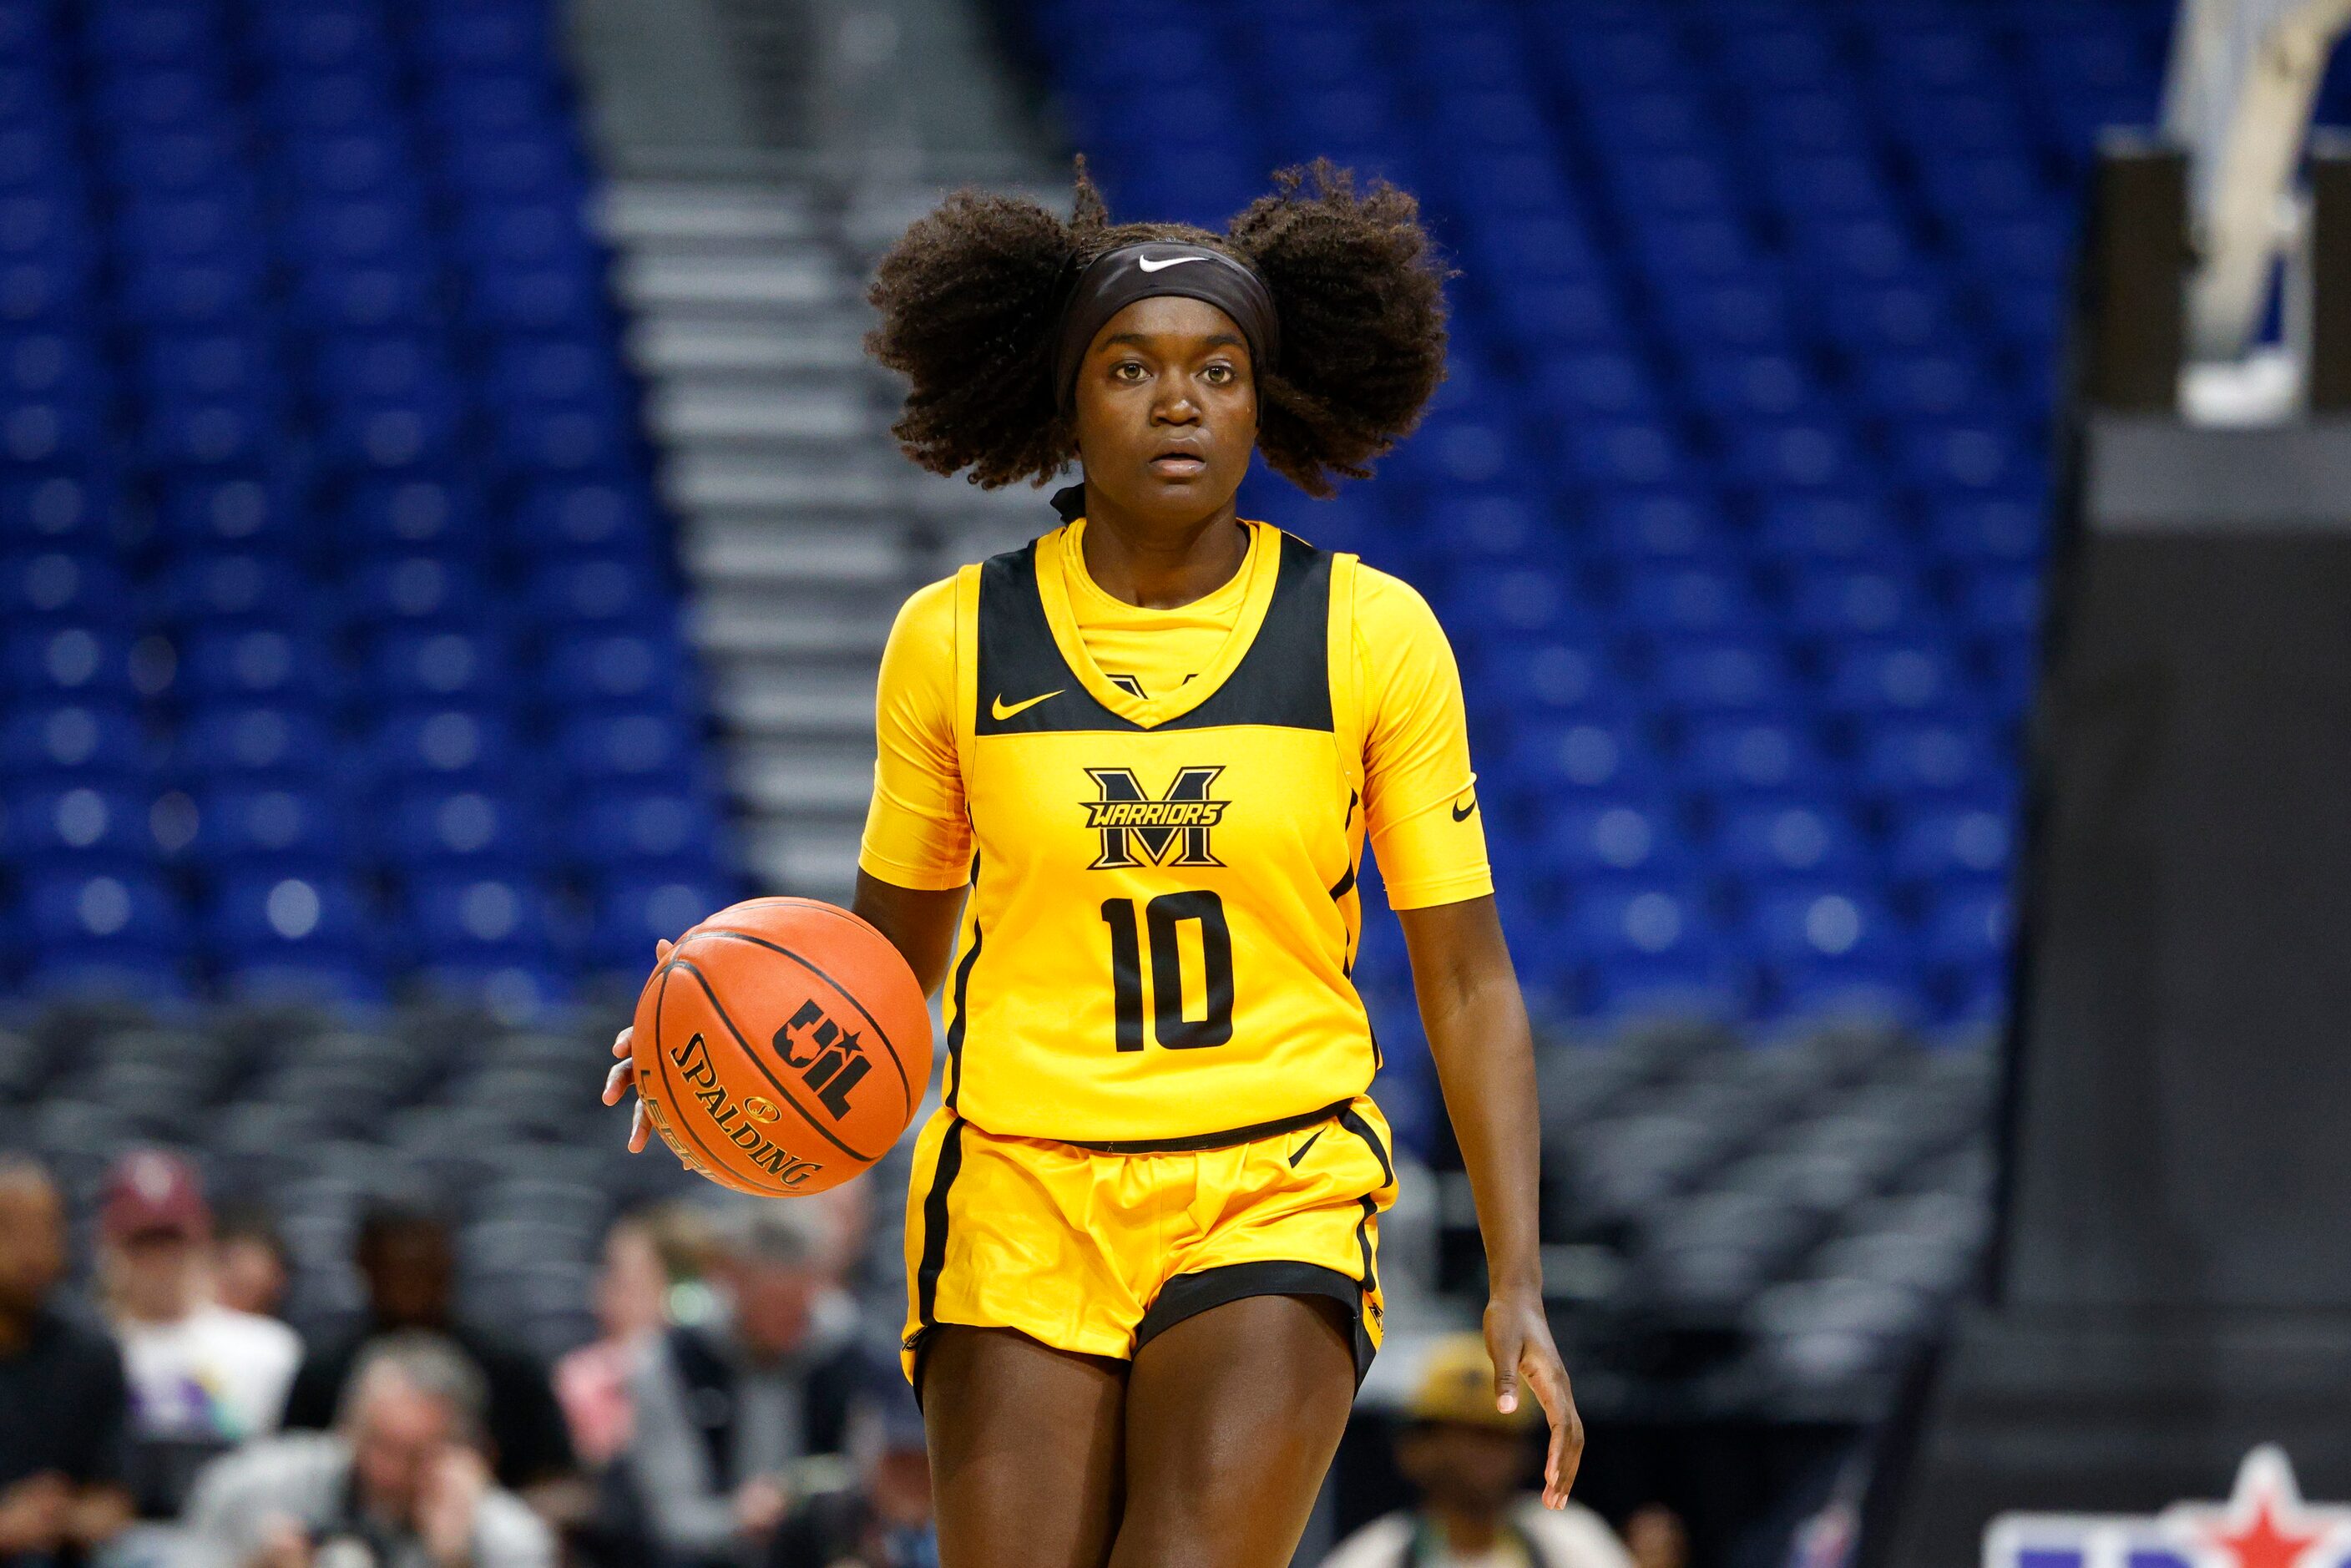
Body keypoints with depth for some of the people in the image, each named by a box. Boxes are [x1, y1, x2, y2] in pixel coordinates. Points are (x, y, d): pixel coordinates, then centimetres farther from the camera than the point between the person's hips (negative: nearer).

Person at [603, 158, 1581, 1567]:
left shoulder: (1371, 636, -1)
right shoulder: (955, 641, 1)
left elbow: (1468, 982, 2)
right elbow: (891, 949, 12)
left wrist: (1517, 1284, -6)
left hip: (1276, 1201, -1)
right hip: (1020, 1201, 1)